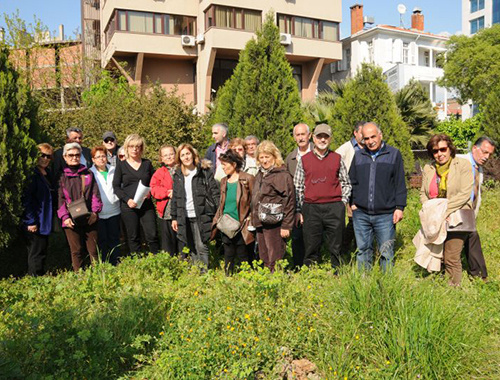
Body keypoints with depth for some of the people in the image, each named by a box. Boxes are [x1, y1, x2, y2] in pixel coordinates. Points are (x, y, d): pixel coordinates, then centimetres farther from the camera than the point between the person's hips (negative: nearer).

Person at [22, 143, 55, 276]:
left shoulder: (47, 174, 13)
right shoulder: (32, 174, -13)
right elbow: (26, 199, -18)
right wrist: (31, 221, -19)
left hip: (45, 222, 8)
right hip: (35, 224, -8)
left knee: (42, 252, 15)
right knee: (37, 254, -2)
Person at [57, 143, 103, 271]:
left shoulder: (88, 174, 11)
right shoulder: (62, 176, 6)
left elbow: (95, 193, 7)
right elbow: (60, 198, 2)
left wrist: (95, 210, -5)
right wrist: (65, 217, -9)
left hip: (89, 218, 1)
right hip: (71, 220, -1)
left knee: (93, 250, 5)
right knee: (76, 251, 4)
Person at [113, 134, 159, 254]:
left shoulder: (147, 163, 10)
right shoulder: (121, 165, 5)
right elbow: (116, 186, 2)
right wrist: (127, 199, -12)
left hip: (146, 205, 1)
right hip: (128, 206, -1)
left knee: (152, 235, -5)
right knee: (133, 238, 4)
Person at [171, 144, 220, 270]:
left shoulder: (205, 172, -2)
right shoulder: (178, 175, 12)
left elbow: (215, 192, -5)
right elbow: (175, 197, 15)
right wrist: (174, 217, 11)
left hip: (202, 216, -4)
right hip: (184, 218, 4)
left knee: (202, 247, -6)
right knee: (192, 249, 10)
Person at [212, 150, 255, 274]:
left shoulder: (247, 179, -6)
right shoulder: (224, 181, 12)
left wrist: (250, 219, -12)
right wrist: (217, 220, 9)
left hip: (241, 226, -5)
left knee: (242, 256, 4)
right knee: (228, 256, 11)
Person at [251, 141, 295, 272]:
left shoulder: (283, 175, -9)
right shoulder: (259, 175, 15)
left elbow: (290, 201, -12)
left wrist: (286, 226, -15)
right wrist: (254, 220, 14)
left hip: (274, 224, -8)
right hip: (260, 223, 8)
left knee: (275, 260, -2)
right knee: (264, 259, 14)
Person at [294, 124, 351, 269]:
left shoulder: (337, 158, 10)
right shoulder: (303, 160, 8)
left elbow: (346, 183, 16)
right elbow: (298, 187, 9)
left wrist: (343, 202, 3)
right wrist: (298, 211, 4)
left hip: (334, 208, 0)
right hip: (311, 209, 0)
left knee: (335, 248, 5)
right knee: (311, 248, 4)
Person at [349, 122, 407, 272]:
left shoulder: (394, 154, 4)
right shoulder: (358, 156, 11)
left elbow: (400, 184, 3)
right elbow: (352, 182, 16)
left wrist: (400, 207, -3)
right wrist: (352, 203, 6)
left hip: (385, 214, -2)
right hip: (361, 214, 2)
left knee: (386, 252, 2)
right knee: (363, 250, 9)